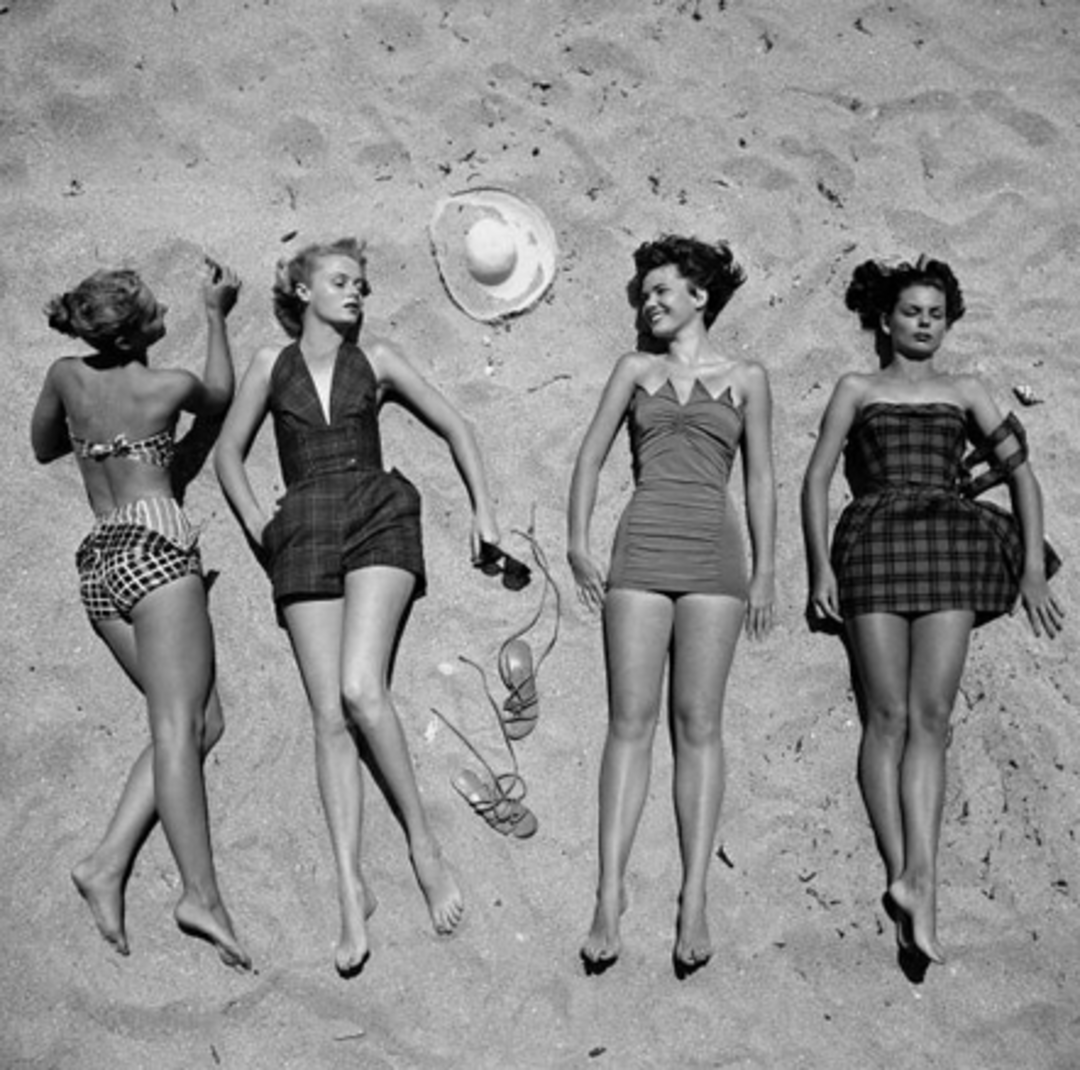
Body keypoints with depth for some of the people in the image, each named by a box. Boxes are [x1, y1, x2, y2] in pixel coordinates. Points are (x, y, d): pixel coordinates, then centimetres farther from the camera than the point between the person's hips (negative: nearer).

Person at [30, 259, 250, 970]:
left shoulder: (66, 376, 12)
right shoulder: (168, 386, 0)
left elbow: (44, 446, 30)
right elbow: (221, 396, 23)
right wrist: (217, 315, 32)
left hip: (98, 559, 6)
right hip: (156, 547, -6)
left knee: (200, 721, 6)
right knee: (180, 726, -14)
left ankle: (109, 865, -5)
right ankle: (202, 893, -21)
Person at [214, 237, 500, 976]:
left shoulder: (377, 360, 12)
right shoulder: (272, 366, 14)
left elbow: (456, 427, 17)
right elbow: (229, 452, 22)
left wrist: (484, 508, 9)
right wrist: (258, 526, 10)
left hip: (378, 522, -1)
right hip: (304, 534, 2)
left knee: (361, 690, -23)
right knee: (329, 715, -7)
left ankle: (423, 840, -8)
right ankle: (350, 887, -6)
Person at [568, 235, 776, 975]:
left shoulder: (746, 378, 13)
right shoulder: (636, 369, 16)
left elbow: (761, 479, 13)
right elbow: (592, 456, 14)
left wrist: (765, 572, 7)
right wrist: (579, 544, 2)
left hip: (712, 552, -1)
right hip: (641, 548, 1)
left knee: (698, 723, -3)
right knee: (631, 720, -5)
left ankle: (695, 900, -2)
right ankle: (610, 893, -6)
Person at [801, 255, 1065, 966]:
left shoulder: (965, 392, 21)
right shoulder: (858, 389, 18)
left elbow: (1021, 473, 14)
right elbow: (816, 479, 12)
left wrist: (1032, 567, 2)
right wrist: (821, 566, -1)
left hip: (950, 543, 1)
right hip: (875, 541, -1)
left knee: (931, 716, -12)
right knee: (888, 715, -7)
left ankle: (915, 879, -18)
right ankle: (907, 878, -7)